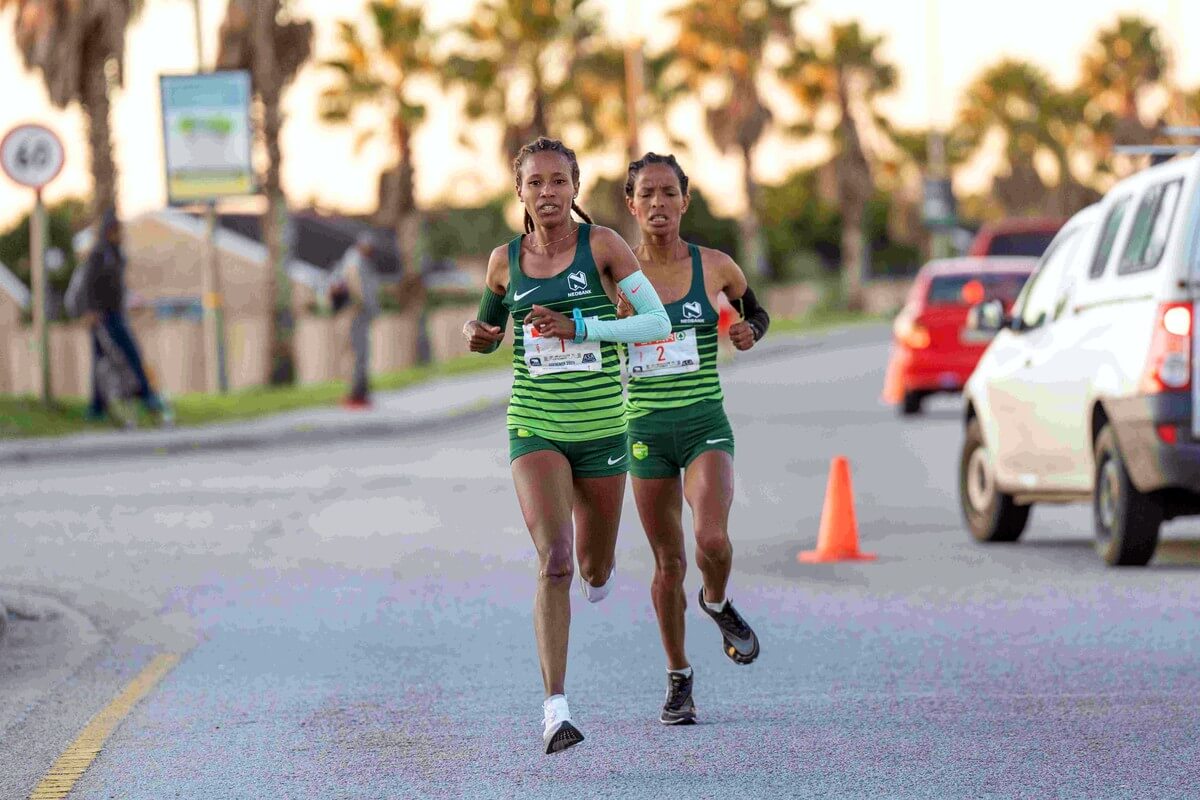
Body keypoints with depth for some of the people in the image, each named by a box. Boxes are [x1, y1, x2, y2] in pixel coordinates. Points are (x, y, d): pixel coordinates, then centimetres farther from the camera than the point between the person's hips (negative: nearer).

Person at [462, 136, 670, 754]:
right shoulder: (505, 260, 3)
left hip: (600, 426, 0)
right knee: (553, 561, -19)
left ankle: (597, 568, 57)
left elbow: (658, 321, -11)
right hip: (535, 428, 0)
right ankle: (556, 709, -21)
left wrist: (578, 326, -20)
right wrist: (477, 334, -4)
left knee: (594, 571, 16)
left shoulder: (601, 244, -6)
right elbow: (489, 328, 21)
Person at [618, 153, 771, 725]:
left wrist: (750, 331, -2)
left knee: (712, 539, -23)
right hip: (646, 427, 1)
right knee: (668, 561, 5)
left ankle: (718, 604, 12)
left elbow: (754, 309, 20)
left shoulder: (714, 266, 0)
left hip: (706, 424, -1)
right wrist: (620, 319, -14)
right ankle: (678, 681, 21)